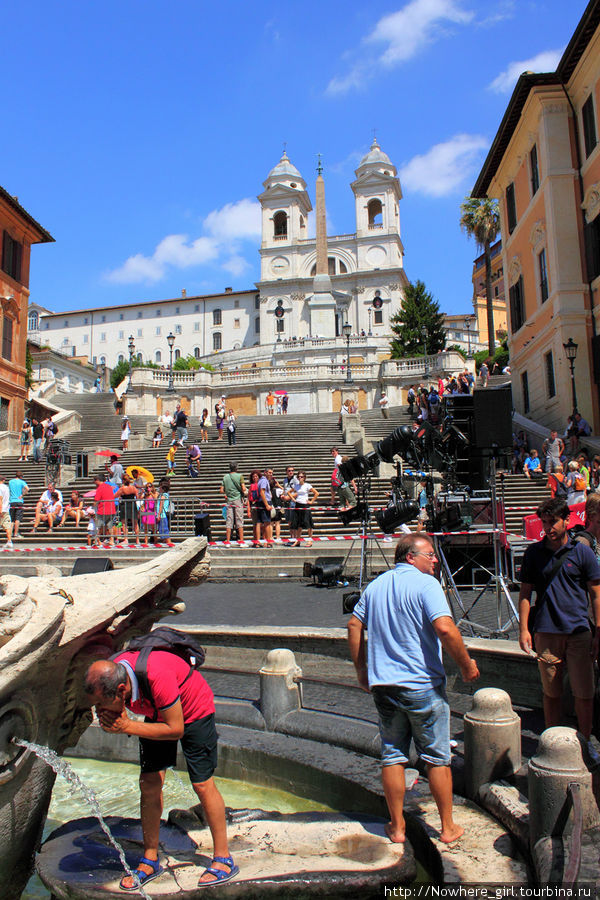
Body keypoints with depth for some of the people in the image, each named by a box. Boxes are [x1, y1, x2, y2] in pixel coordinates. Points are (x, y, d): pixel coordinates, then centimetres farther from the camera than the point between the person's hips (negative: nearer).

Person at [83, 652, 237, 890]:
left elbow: (176, 729, -30)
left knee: (202, 784, -5)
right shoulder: (108, 677, -23)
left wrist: (127, 727, -31)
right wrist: (110, 723, -26)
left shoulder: (158, 676, -42)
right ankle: (150, 861, 18)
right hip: (157, 714, 6)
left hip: (194, 711, -6)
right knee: (149, 783, 2)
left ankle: (223, 859, 11)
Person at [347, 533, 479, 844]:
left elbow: (354, 625, 12)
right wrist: (467, 665, -11)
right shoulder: (425, 584, -12)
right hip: (423, 684, -5)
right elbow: (445, 628, -23)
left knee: (392, 756, 13)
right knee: (437, 757, 10)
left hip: (383, 685, 5)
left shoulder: (375, 585, 9)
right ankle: (448, 827, 22)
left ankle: (397, 827, 22)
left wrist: (361, 668, 19)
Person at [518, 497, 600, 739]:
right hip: (545, 632, 1)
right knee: (551, 693, 10)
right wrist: (523, 629, 0)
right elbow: (525, 593, 7)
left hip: (579, 631, -1)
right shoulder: (534, 553, 4)